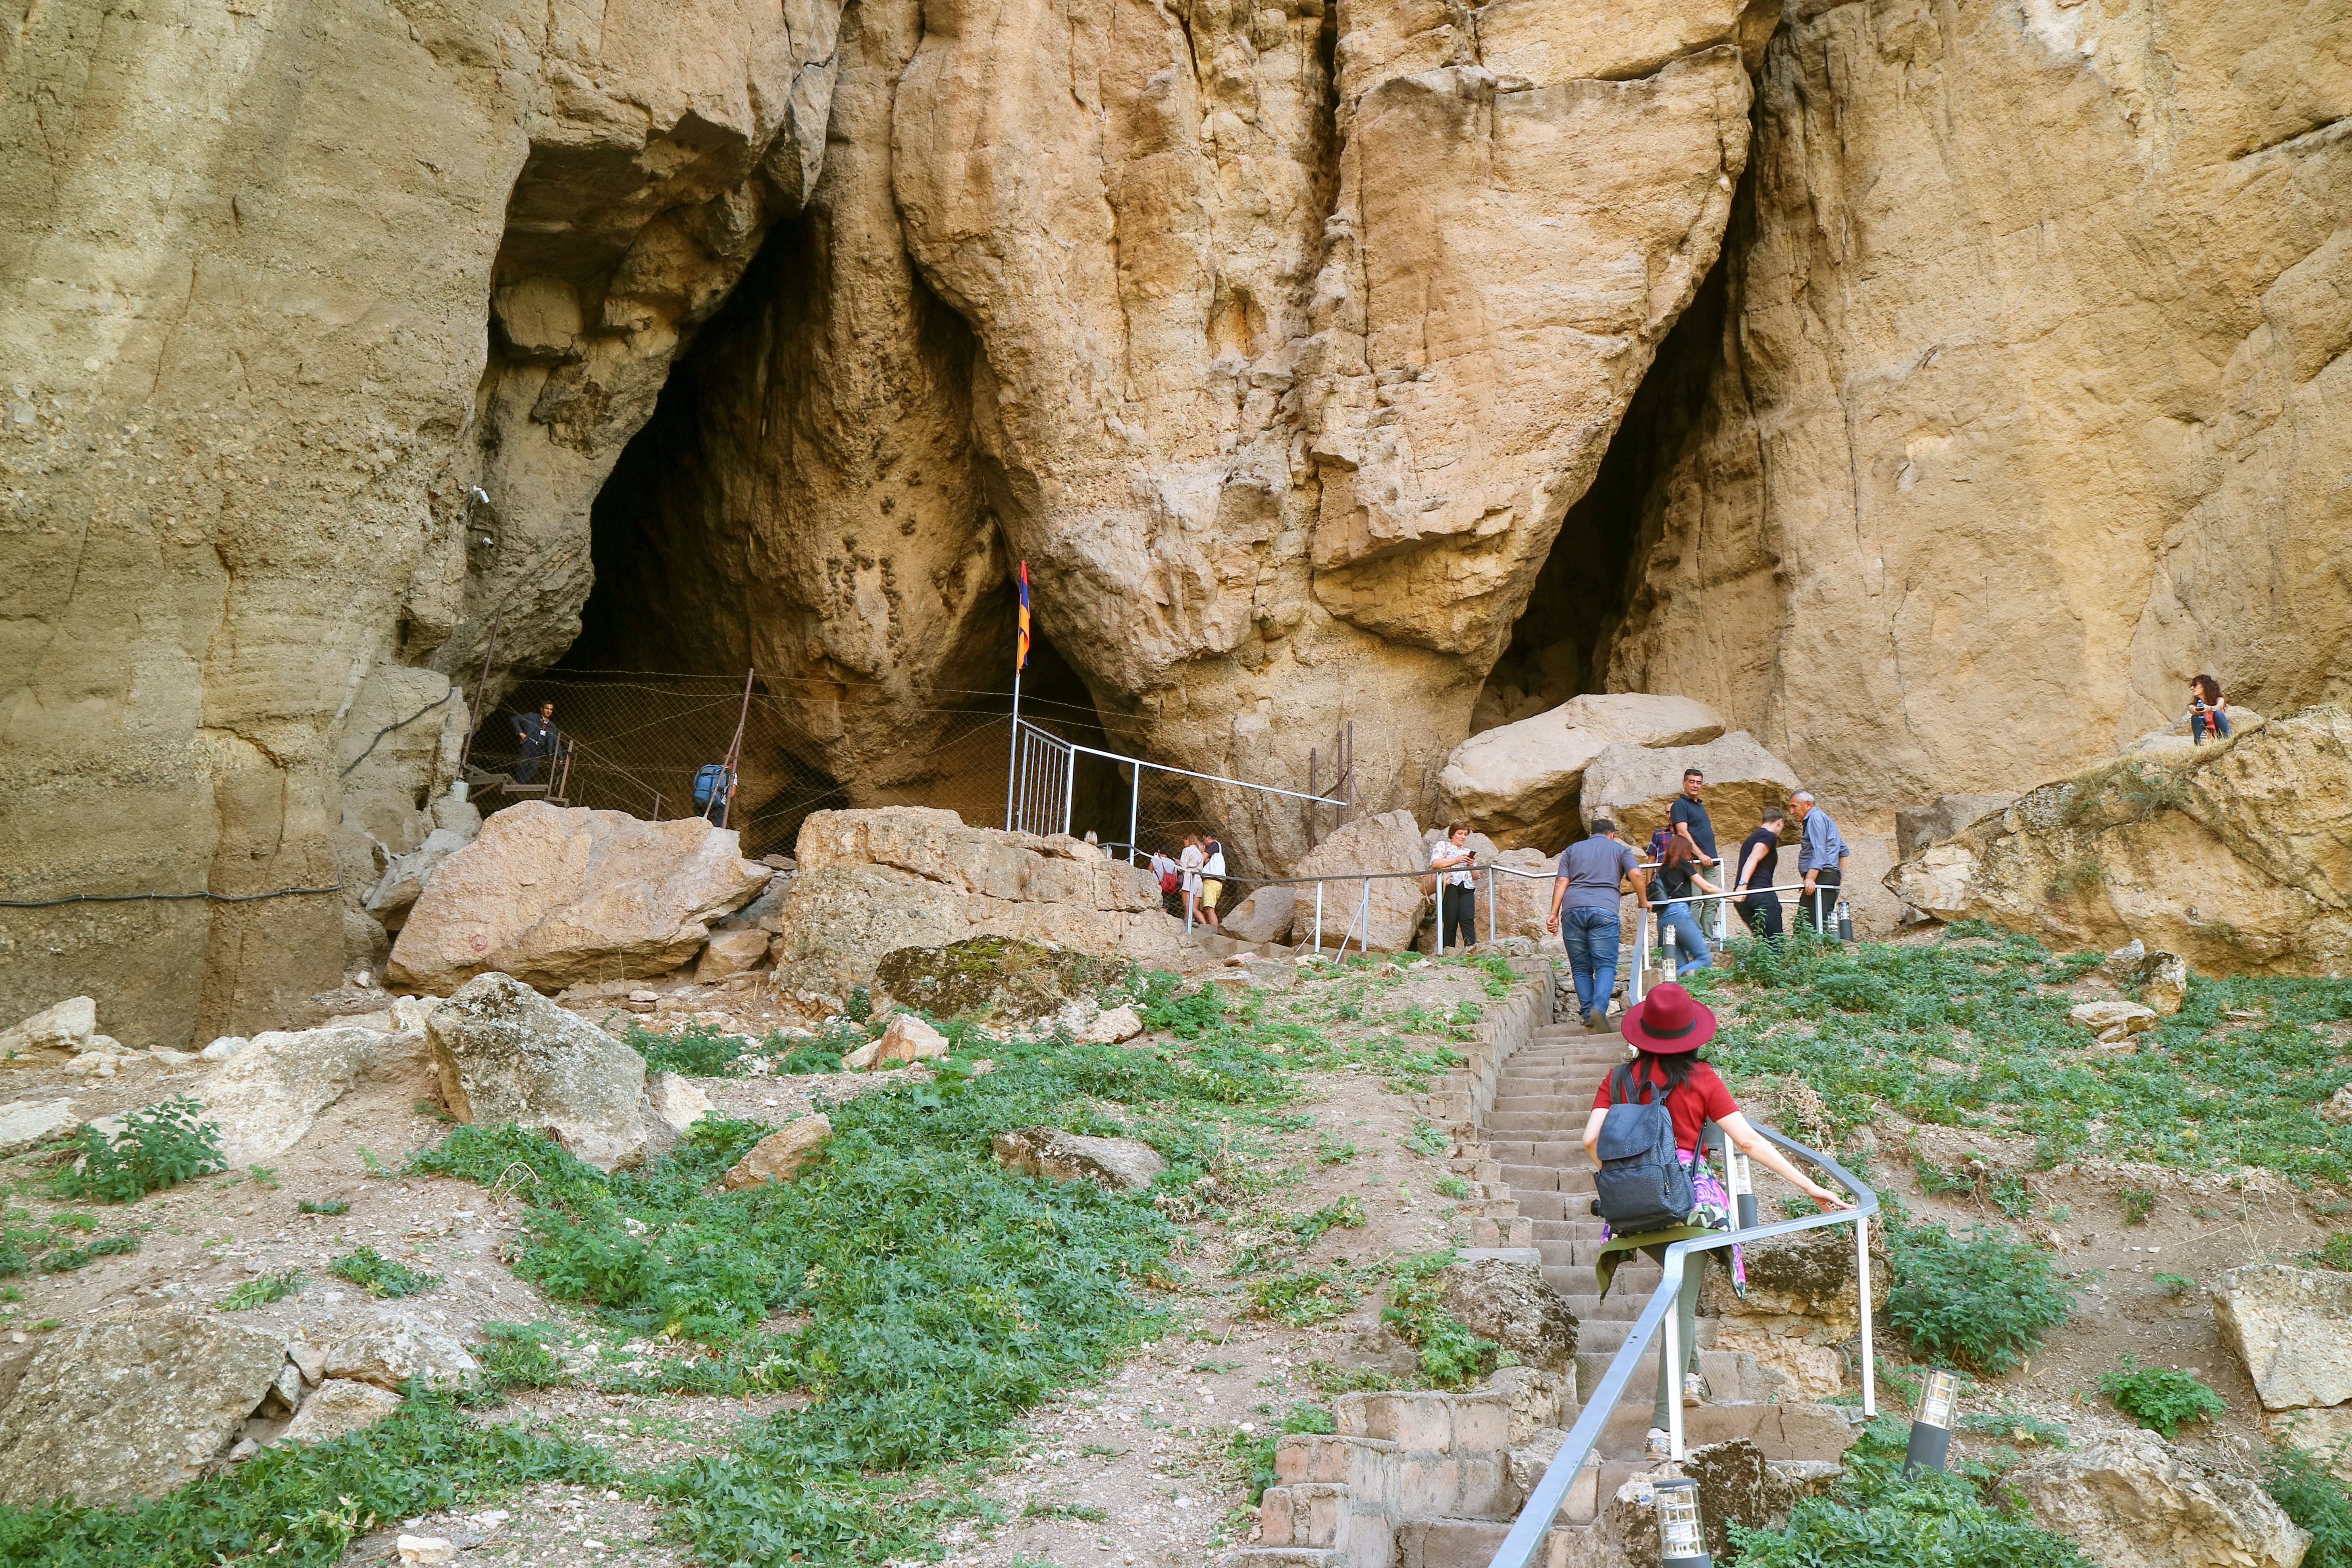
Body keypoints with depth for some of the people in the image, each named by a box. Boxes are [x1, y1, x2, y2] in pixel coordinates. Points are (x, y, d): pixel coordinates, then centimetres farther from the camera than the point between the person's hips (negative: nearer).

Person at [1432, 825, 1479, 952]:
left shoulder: (1468, 852, 30)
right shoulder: (1442, 846, 15)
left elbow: (1476, 877, 28)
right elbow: (1435, 864, -5)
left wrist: (1472, 865, 7)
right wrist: (1456, 860, -9)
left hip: (1467, 889, 4)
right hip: (1449, 887, -4)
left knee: (1468, 920, -17)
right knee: (1450, 922, -12)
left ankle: (1472, 948, -31)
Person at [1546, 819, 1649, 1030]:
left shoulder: (1573, 849, 23)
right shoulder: (1620, 850, 18)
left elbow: (1562, 882, 10)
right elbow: (1637, 875, 0)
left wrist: (1554, 914, 5)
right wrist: (1644, 902, 13)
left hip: (1573, 909, 2)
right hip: (1604, 910, -2)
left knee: (1581, 968, 8)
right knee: (1606, 965, -4)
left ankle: (1588, 1014, 1)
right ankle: (1599, 1008, -25)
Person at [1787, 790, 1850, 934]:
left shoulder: (1816, 817, -3)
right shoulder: (1820, 818, 29)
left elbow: (1819, 851, -15)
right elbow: (1843, 850, 29)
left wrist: (1811, 878, -24)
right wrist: (1840, 879, 26)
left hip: (1822, 877, -10)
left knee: (1813, 924, -20)